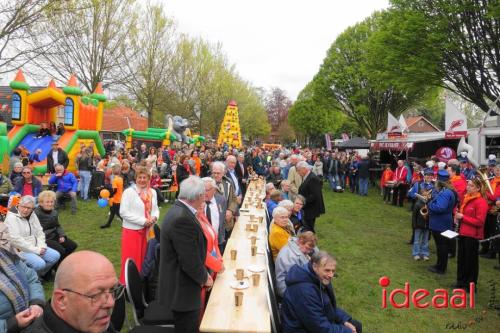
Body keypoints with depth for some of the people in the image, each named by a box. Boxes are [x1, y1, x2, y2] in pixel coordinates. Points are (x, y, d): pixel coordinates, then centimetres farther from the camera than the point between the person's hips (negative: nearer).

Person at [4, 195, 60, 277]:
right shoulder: (11, 217, -15)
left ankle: (40, 275, 11)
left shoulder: (32, 215, 9)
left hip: (35, 247, 8)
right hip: (20, 250, -8)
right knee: (40, 264, -28)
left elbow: (39, 232, 12)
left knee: (56, 256, -8)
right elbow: (15, 239, -23)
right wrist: (35, 250, -20)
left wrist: (41, 246, -6)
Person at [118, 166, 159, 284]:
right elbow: (123, 212, -16)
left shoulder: (152, 192, 7)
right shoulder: (129, 192, -11)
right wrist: (143, 221, -19)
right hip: (132, 230, -5)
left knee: (144, 258, 12)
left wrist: (154, 217, -8)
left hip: (147, 230, 5)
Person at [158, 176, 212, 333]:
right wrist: (204, 278, -9)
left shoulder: (179, 210, 4)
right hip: (182, 290, -10)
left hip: (180, 286, 10)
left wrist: (203, 274, 7)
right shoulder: (182, 219, -29)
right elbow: (190, 261, -26)